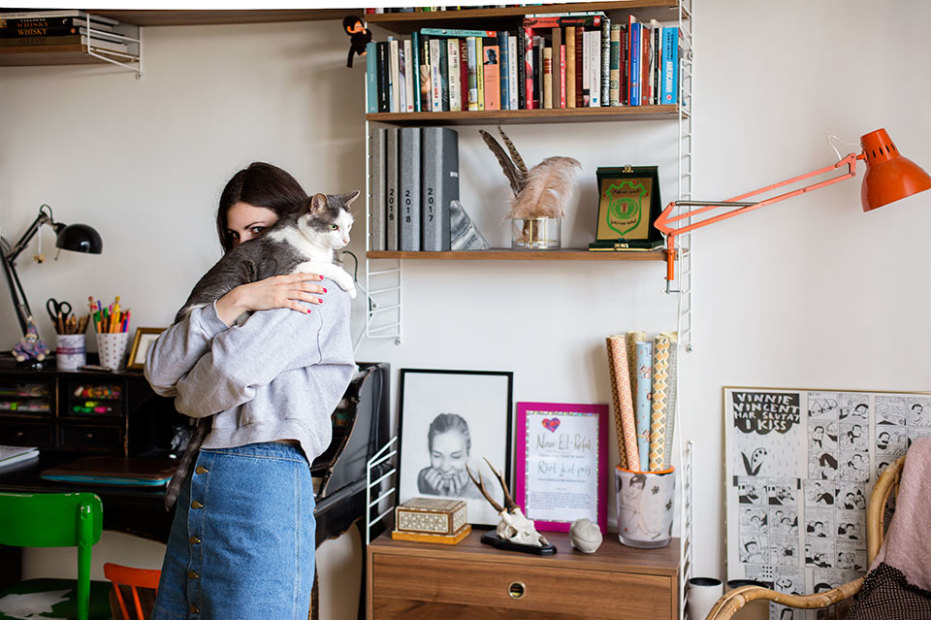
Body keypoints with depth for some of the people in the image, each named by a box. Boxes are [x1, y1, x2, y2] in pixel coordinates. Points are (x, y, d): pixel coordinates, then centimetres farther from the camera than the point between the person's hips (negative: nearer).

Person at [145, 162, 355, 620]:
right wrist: (233, 303, -7)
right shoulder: (231, 287, 20)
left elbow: (230, 373, -15)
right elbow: (159, 373, 4)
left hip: (261, 482, -7)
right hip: (198, 480, 7)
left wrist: (186, 397, 8)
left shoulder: (317, 297, -3)